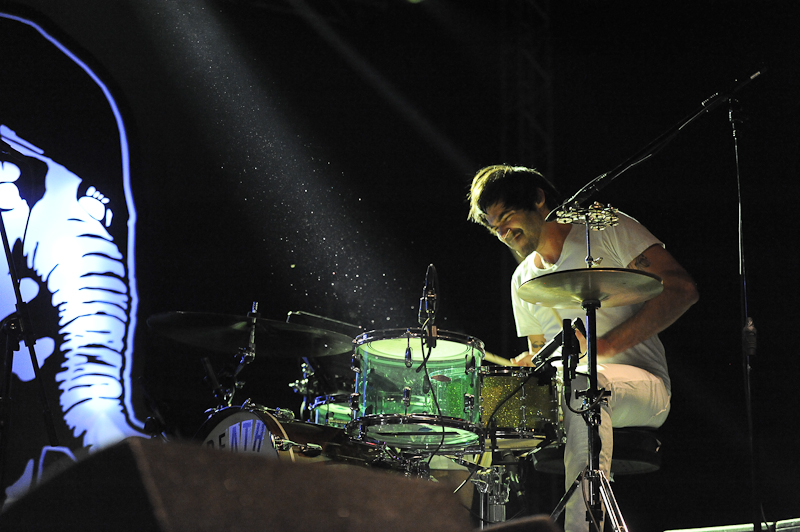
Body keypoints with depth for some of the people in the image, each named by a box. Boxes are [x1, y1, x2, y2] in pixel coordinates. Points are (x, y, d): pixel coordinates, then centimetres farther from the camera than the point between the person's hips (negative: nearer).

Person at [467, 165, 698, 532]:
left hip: (640, 384, -6)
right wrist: (520, 367, -1)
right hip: (562, 396, 6)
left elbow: (681, 289, -12)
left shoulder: (607, 230, -1)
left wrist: (606, 344, -21)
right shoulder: (524, 280, 18)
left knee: (586, 383, -40)